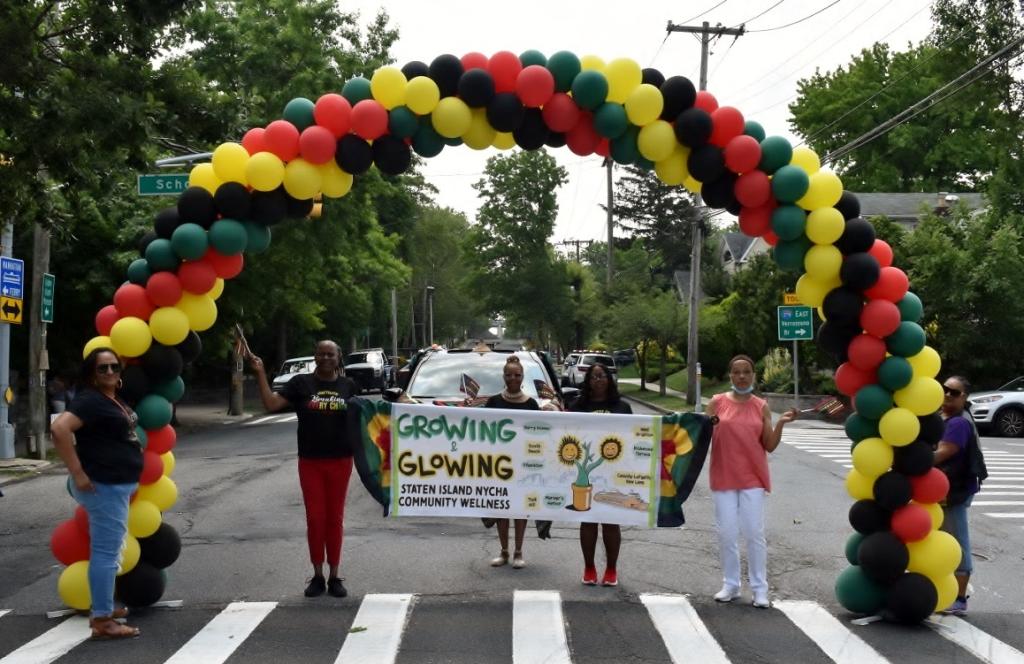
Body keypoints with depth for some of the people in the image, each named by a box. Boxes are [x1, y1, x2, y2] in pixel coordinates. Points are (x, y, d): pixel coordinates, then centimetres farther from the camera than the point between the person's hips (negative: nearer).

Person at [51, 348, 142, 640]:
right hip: (104, 485, -10)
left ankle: (102, 607, 32)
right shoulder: (90, 400, -16)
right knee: (106, 550, -9)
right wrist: (77, 472, -27)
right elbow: (59, 428, -29)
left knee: (109, 548, 19)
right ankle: (101, 621, -6)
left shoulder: (115, 400, 13)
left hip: (118, 484, 10)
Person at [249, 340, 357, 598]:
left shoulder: (348, 386, 4)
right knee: (315, 518, 3)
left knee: (335, 518, 7)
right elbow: (271, 404, -9)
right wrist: (260, 374, -17)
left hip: (340, 461, 1)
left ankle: (334, 577, 15)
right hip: (309, 462, -1)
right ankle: (317, 576, 14)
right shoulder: (301, 383, -1)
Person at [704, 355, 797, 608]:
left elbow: (770, 446, 4)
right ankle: (730, 585, 14)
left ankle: (760, 589, 5)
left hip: (752, 478, 0)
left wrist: (780, 424, -10)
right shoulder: (717, 402, 2)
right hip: (723, 478, 0)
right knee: (727, 533, 2)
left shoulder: (761, 406, 4)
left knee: (754, 533, -2)